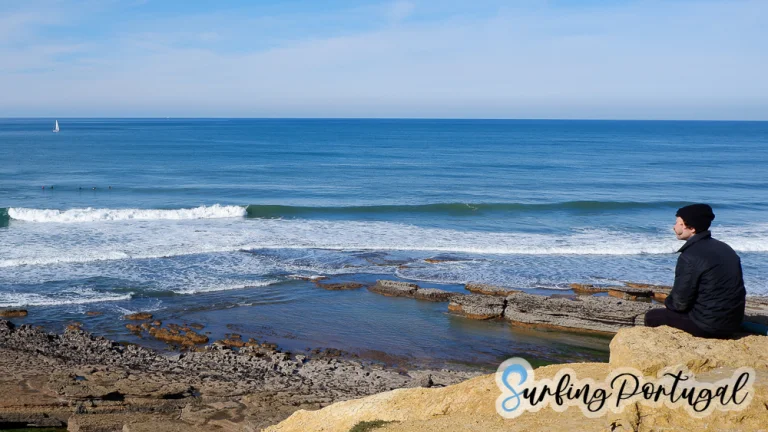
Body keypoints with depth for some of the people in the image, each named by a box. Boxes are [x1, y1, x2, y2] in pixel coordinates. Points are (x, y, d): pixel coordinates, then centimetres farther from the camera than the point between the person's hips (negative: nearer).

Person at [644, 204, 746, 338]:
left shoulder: (690, 256, -18)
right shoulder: (724, 248, 7)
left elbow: (679, 302, -15)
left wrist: (668, 302, 8)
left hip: (708, 325, -8)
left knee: (652, 317, 8)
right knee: (671, 309, 27)